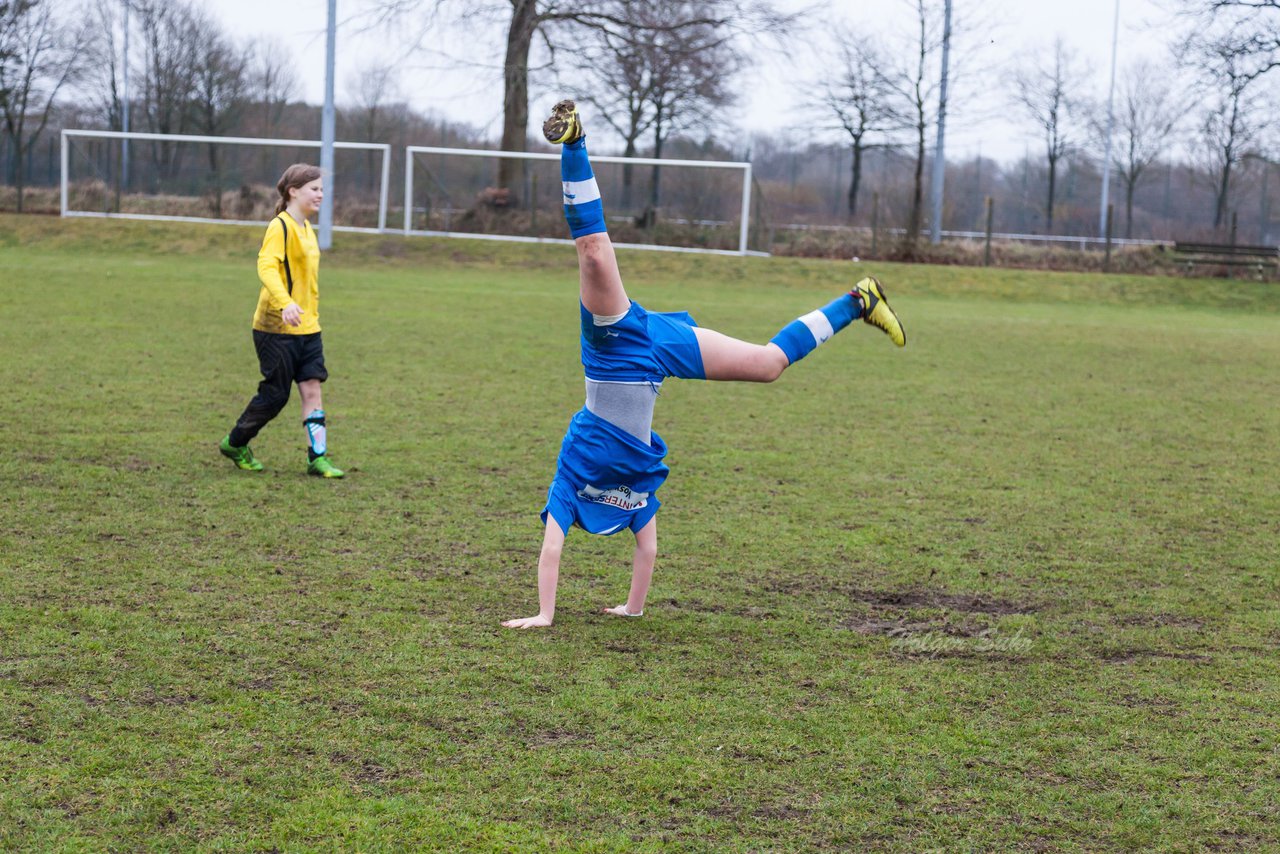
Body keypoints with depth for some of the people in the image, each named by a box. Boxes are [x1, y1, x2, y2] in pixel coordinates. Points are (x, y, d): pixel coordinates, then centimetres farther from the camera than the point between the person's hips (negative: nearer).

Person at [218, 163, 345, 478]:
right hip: (277, 327, -8)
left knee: (312, 388, -1)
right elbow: (266, 266, -29)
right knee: (275, 394, 0)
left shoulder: (306, 228, 14)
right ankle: (235, 443, 20)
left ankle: (318, 458, 0)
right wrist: (285, 303, -43)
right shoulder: (280, 227, -14)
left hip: (307, 326, 8)